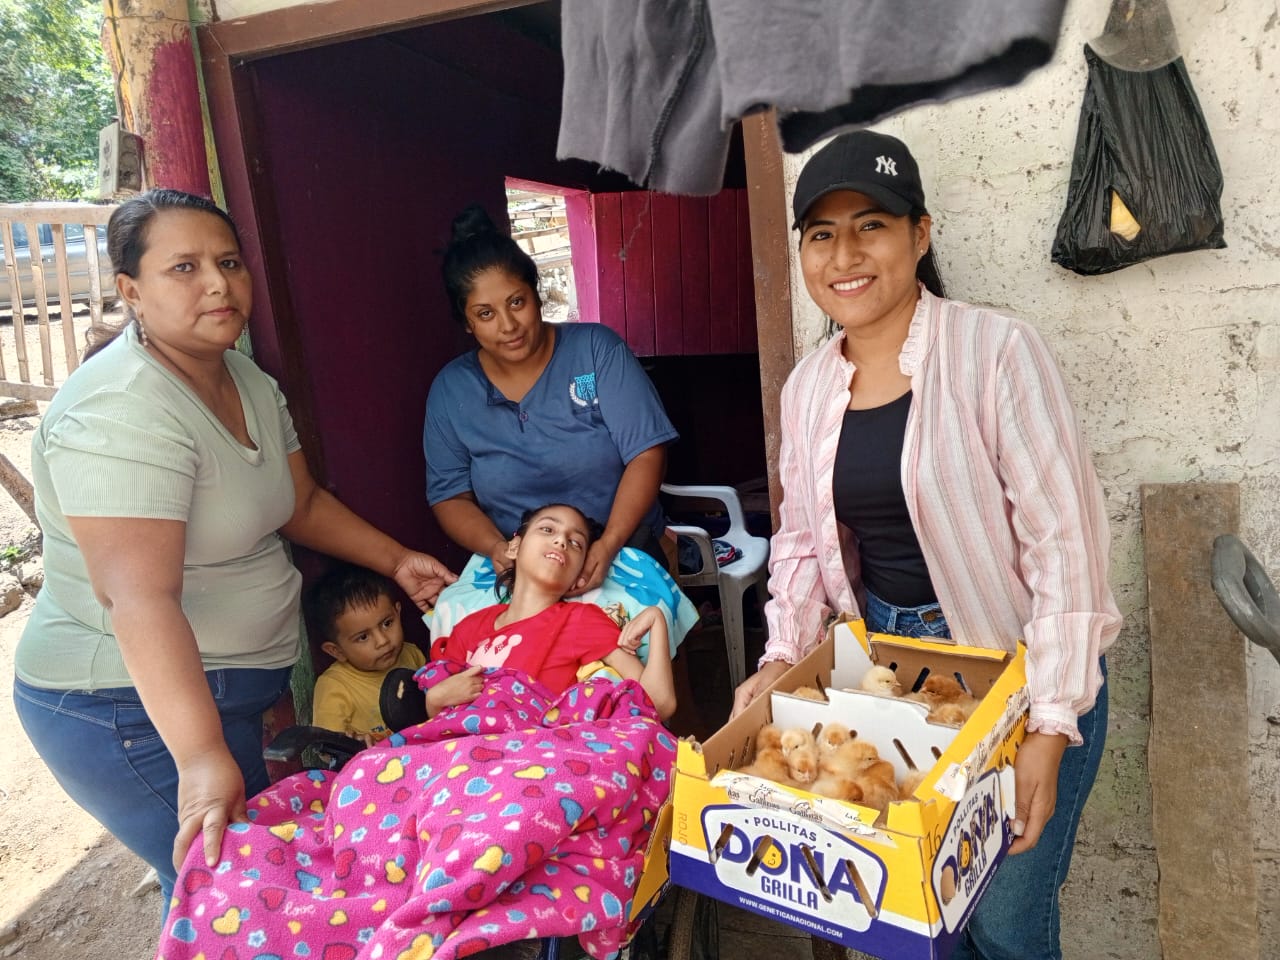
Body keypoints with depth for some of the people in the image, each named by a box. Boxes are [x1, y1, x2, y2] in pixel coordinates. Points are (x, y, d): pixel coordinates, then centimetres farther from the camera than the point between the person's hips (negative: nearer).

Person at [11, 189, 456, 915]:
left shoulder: (252, 384, 4)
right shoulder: (121, 414, -25)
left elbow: (302, 503, 15)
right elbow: (140, 597, -33)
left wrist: (395, 560, 7)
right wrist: (202, 758, -39)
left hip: (240, 679, 9)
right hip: (140, 708, -8)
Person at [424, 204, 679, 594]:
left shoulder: (597, 349, -2)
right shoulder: (449, 390, 4)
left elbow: (646, 453, -8)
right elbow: (450, 497, 5)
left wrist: (609, 544, -20)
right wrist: (496, 547, -14)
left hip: (625, 560, -1)